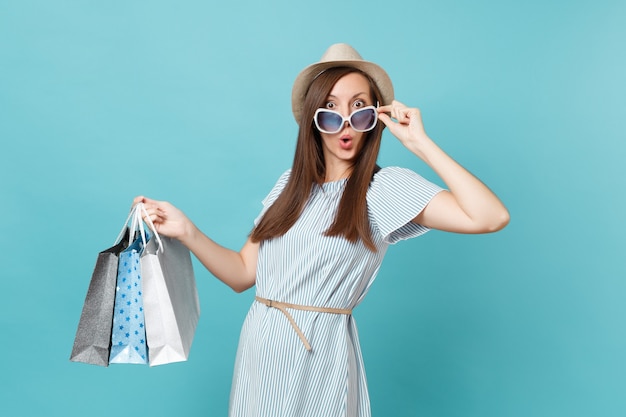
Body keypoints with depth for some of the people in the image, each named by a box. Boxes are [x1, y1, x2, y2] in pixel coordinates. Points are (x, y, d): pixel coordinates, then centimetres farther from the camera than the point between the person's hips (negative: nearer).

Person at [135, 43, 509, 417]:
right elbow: (243, 274, 5)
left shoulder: (387, 187, -9)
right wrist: (187, 231, -8)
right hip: (259, 347, 5)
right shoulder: (292, 184, 8)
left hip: (320, 353, -5)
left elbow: (490, 217, -23)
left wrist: (420, 143, -17)